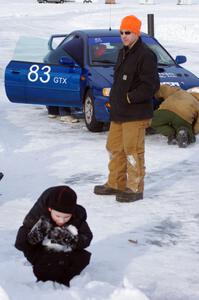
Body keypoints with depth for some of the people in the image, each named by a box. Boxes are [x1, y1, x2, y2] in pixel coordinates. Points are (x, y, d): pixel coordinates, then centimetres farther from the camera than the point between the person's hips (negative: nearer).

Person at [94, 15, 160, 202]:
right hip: (118, 113, 9)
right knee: (114, 147, 15)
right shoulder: (123, 53, 16)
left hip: (135, 115, -9)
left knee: (133, 150, -5)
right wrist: (114, 98, 12)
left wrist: (130, 98, -16)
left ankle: (135, 189, 4)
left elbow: (151, 85, -19)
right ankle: (115, 184, 27)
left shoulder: (145, 55, -13)